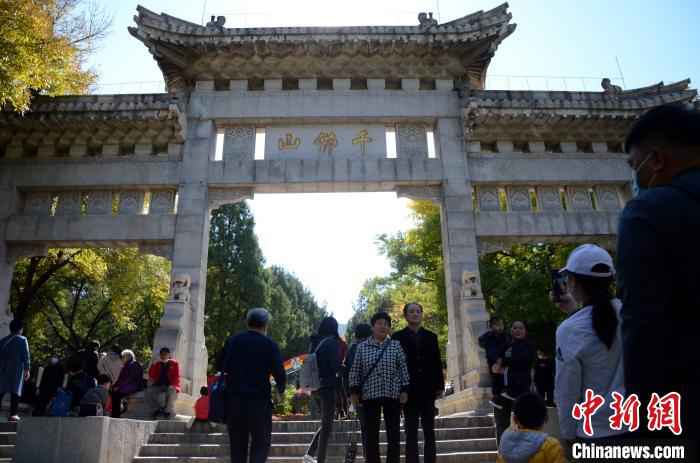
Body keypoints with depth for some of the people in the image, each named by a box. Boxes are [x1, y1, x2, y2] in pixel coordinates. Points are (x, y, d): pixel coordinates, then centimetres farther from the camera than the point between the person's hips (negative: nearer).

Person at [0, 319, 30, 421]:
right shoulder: (22, 340, -5)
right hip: (16, 370, -4)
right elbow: (25, 356, -8)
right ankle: (13, 414, -6)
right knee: (15, 391, -2)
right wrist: (27, 370, -3)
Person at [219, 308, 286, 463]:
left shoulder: (232, 341, 5)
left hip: (234, 399, 4)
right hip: (259, 400, -4)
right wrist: (281, 389, 11)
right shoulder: (269, 344, -5)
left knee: (237, 444, 13)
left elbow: (221, 368, 10)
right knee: (261, 443, 5)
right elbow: (279, 373, -9)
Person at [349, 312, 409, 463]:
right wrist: (354, 391, 0)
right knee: (371, 435, 4)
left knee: (394, 434, 4)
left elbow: (403, 369, 3)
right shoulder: (362, 347, 4)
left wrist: (404, 390, -3)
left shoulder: (396, 345, 4)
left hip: (392, 394, 0)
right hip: (370, 395, 0)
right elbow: (355, 371, 5)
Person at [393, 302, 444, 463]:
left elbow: (437, 363, 9)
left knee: (429, 432, 7)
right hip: (409, 391, -3)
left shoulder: (431, 336, 10)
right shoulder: (398, 337, 1)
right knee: (411, 433, 3)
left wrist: (440, 386, 2)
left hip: (428, 390, 3)